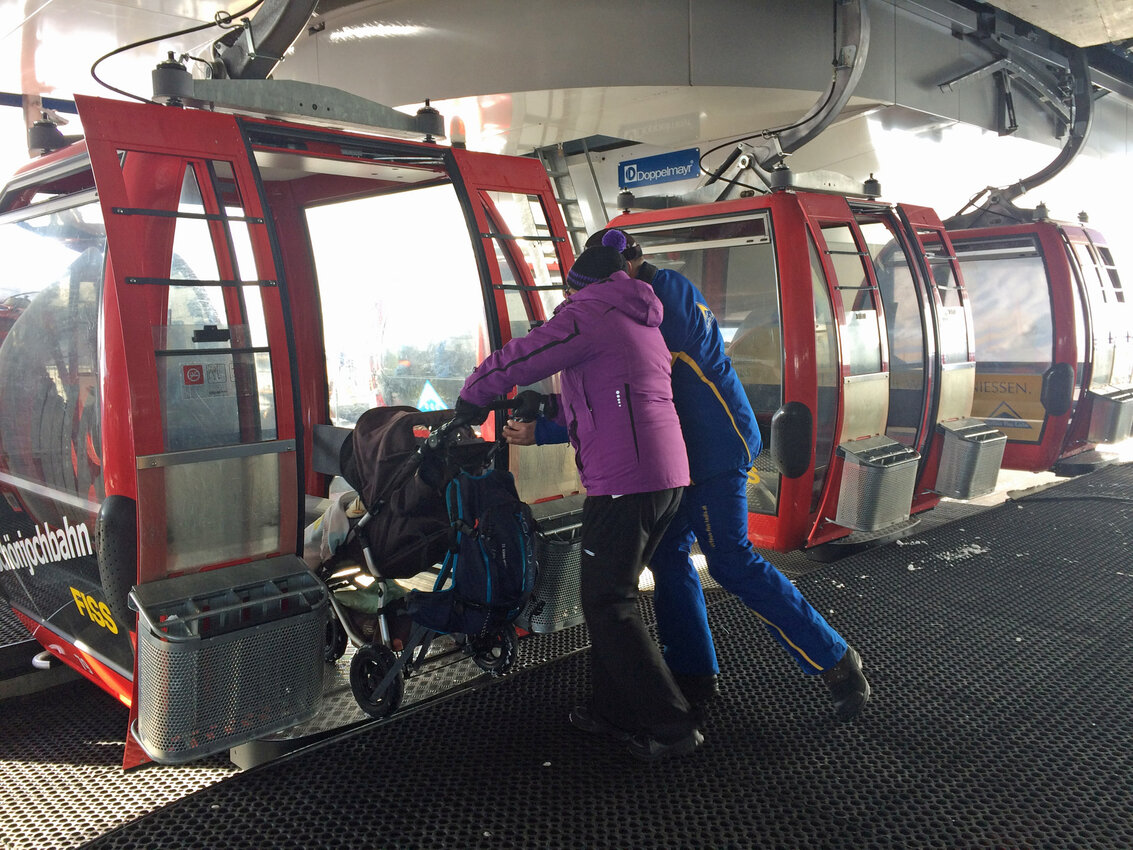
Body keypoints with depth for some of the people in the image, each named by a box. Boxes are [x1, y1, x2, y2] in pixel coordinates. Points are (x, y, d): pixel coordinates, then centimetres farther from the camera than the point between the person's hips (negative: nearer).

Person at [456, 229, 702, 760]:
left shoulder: (587, 313, -4)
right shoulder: (644, 324, 25)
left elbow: (514, 362, -6)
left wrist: (469, 402, 11)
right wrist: (549, 409, 28)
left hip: (624, 479, -9)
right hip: (668, 476, 9)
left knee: (608, 605, -1)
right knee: (611, 595, 18)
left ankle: (671, 727, 3)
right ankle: (613, 710, 26)